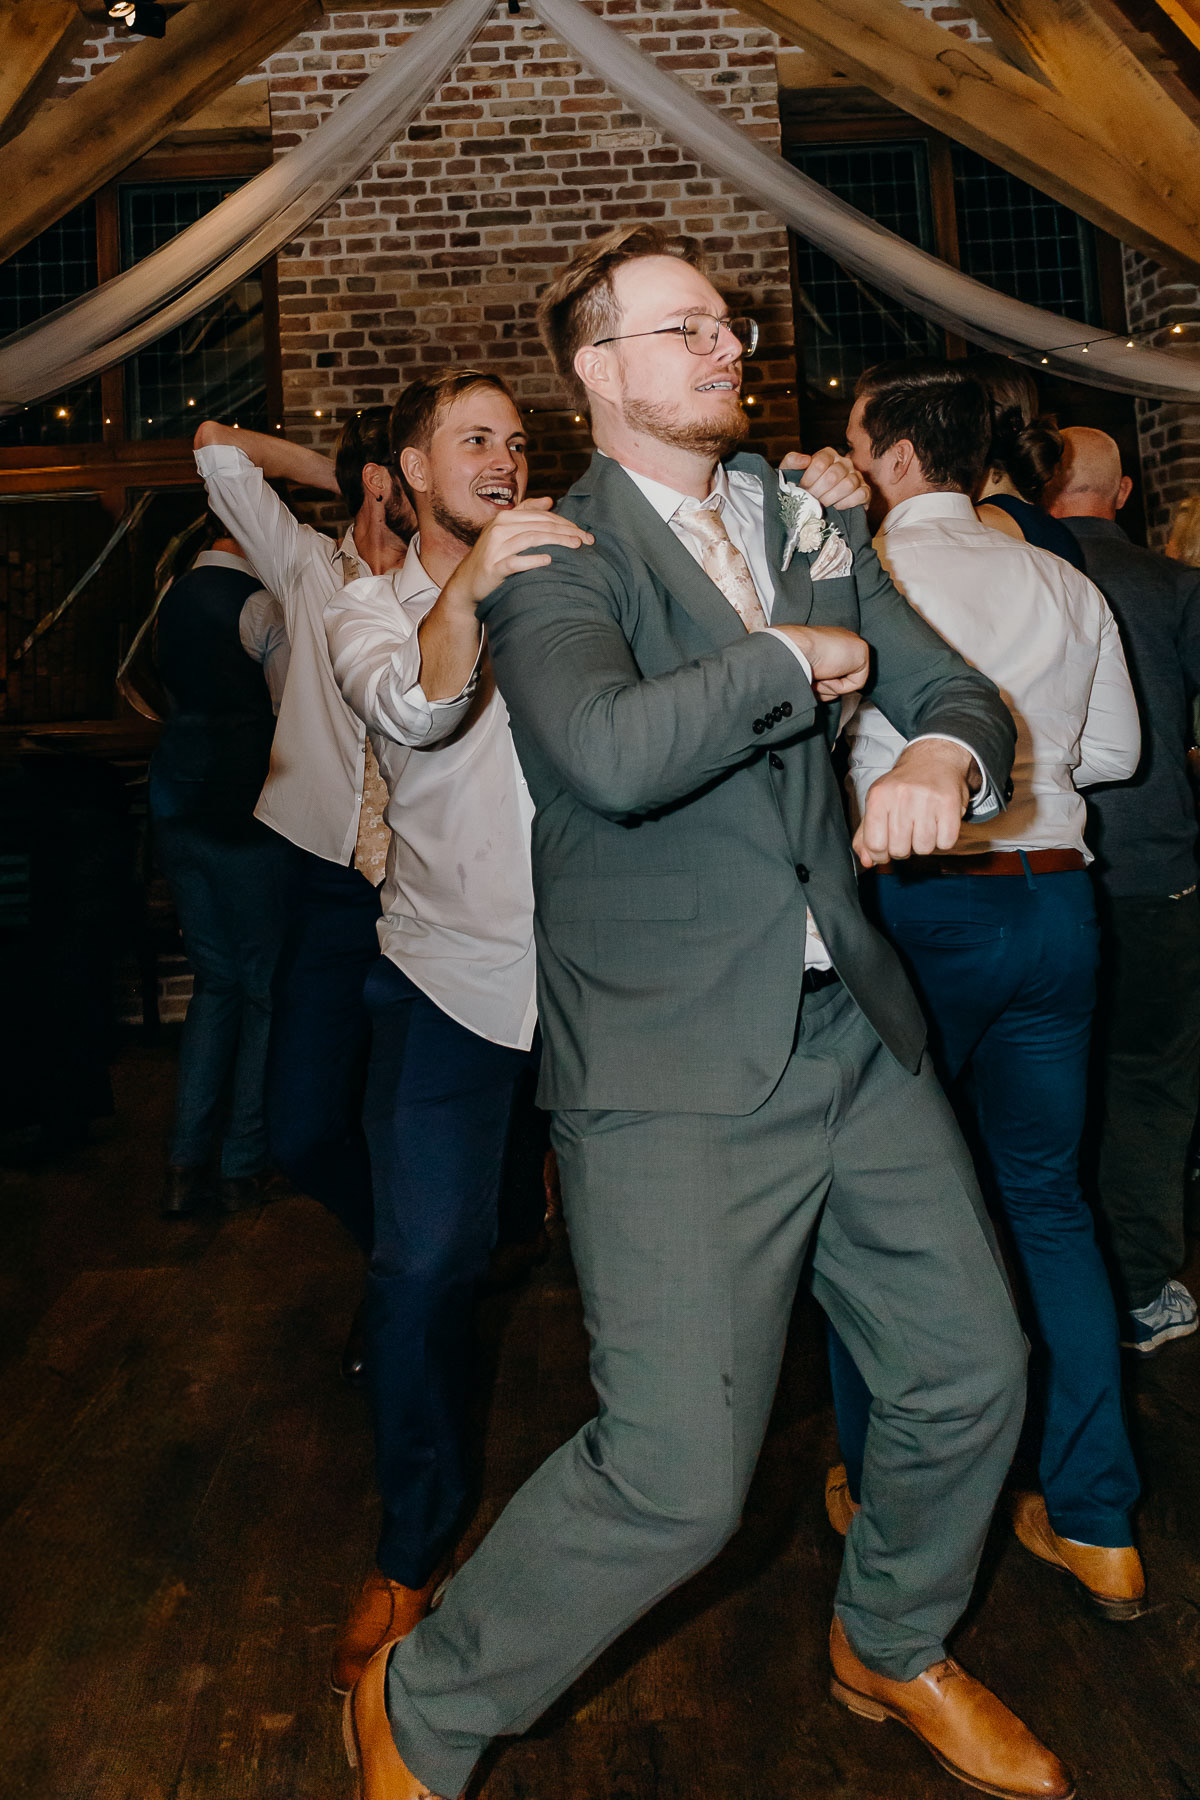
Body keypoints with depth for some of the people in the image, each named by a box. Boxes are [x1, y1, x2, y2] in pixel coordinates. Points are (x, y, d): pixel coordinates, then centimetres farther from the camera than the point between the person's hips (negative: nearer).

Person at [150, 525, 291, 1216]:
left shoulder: (177, 597, 12)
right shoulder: (260, 606, -13)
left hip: (178, 812, 8)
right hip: (245, 816, -8)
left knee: (215, 980, 15)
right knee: (266, 987, 4)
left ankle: (186, 1165, 14)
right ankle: (243, 1167, 12)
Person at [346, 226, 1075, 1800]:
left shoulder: (803, 520, 15)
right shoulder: (556, 563, -6)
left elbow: (958, 688, 14)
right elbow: (612, 752, -27)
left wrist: (941, 754, -9)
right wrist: (794, 662, -12)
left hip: (854, 1027, 7)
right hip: (676, 1070, -7)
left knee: (972, 1372, 15)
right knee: (677, 1477, -7)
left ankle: (891, 1649, 46)